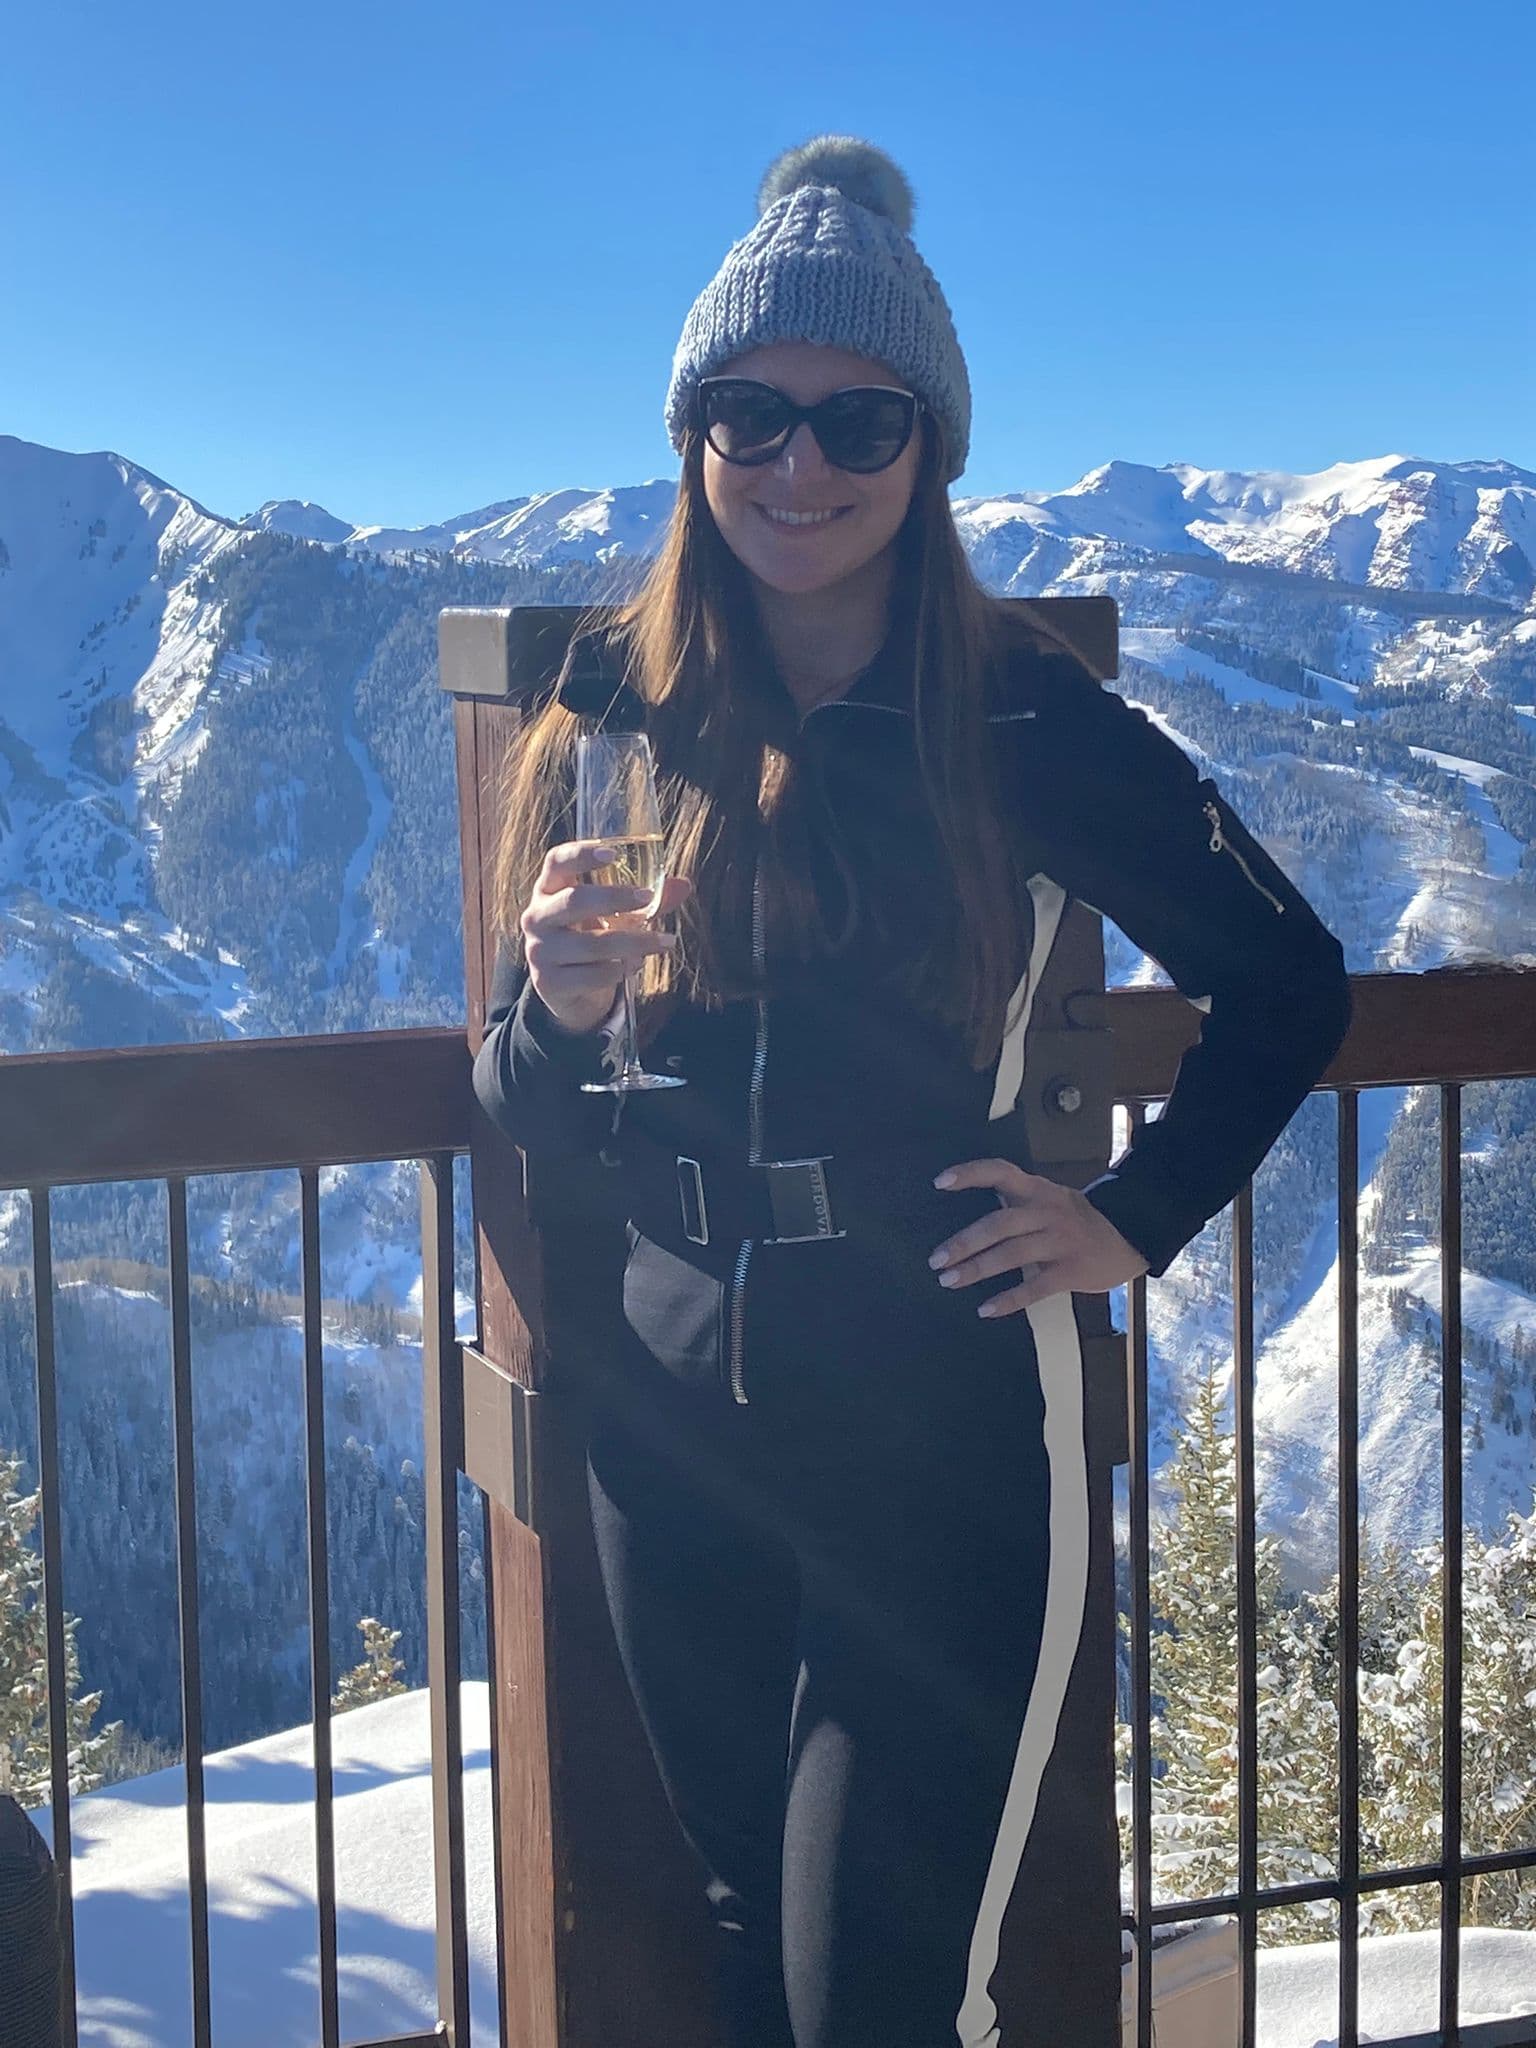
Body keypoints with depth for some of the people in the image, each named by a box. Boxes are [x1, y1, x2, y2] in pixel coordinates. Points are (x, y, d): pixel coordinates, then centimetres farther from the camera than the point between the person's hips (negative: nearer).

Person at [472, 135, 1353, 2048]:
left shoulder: (1027, 723, -6)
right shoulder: (616, 718, 2)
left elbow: (1286, 978, 5)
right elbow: (527, 1114, 5)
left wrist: (1138, 1219, -4)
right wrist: (559, 1011, -16)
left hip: (941, 1421, -3)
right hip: (670, 1418, 4)